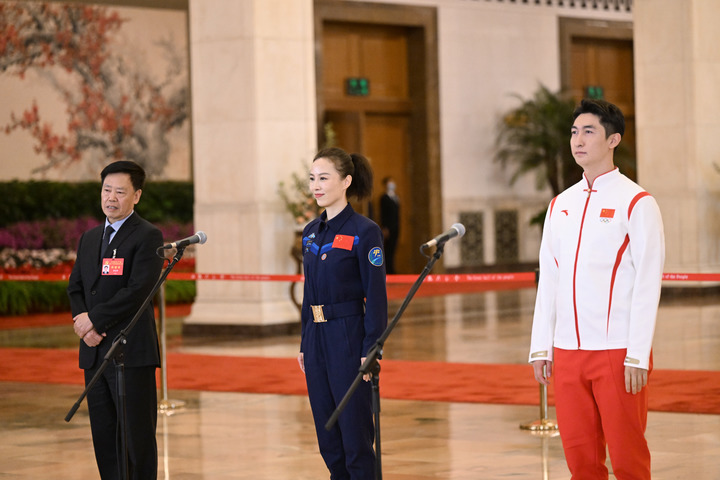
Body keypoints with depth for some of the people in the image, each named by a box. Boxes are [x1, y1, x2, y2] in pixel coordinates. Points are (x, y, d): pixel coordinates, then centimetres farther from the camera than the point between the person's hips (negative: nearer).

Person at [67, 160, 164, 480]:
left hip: (132, 352, -7)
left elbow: (138, 290, -16)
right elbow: (75, 287, 16)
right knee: (104, 435, 8)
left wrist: (94, 319, -13)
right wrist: (83, 323, -4)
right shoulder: (89, 238, 18)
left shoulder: (148, 237, -5)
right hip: (95, 353, 7)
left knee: (137, 435, -5)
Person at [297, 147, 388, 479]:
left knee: (355, 439, -3)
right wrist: (304, 345, 14)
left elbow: (376, 295, -12)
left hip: (349, 339, -7)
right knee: (328, 439, 11)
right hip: (316, 339, 7)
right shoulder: (311, 233, 12)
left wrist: (371, 351, -16)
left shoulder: (364, 232, -10)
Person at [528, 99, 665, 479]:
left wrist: (638, 356, -14)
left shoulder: (636, 202, -4)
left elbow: (647, 285, -8)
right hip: (567, 350, 5)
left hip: (617, 352, -5)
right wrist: (540, 347, 10)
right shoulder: (560, 205, 14)